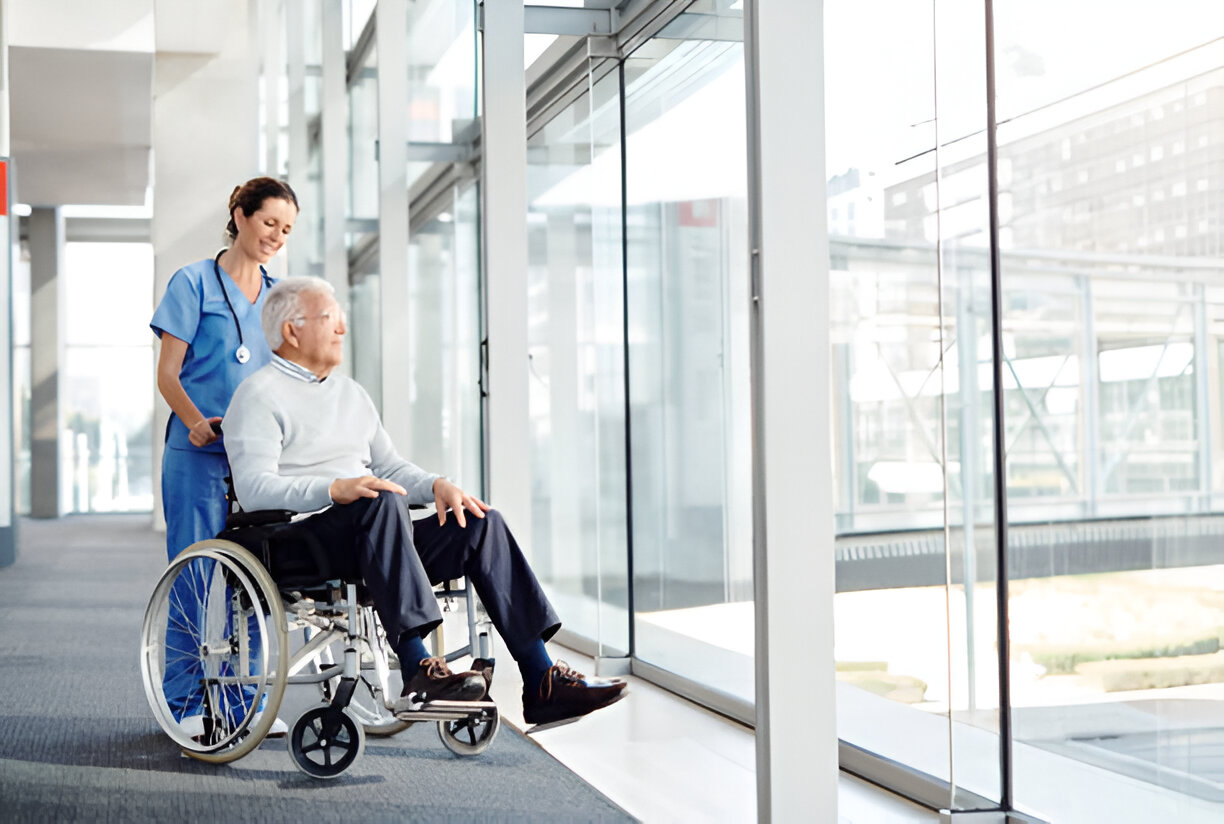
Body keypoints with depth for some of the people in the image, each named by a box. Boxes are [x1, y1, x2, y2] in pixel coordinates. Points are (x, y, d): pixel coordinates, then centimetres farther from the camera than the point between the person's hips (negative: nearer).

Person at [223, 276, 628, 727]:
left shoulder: (350, 391, 26)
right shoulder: (259, 395, 0)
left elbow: (391, 467, 24)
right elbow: (254, 487, -14)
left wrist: (437, 485, 3)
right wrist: (335, 489, -28)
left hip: (373, 537, 7)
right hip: (302, 542, -7)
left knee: (482, 523, -13)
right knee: (381, 501, -37)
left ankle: (541, 683, -20)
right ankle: (418, 671, -44)